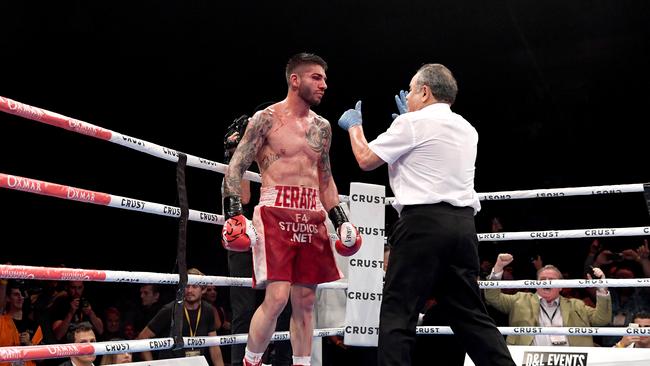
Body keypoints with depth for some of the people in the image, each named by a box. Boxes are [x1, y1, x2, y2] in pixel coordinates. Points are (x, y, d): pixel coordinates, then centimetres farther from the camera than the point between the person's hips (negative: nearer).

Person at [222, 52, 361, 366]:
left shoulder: (322, 127, 16)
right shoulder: (266, 119, -2)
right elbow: (235, 168, -4)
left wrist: (340, 219, 15)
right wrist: (233, 214, -14)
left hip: (312, 218, 6)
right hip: (276, 214, -6)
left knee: (305, 301, 7)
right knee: (277, 297, -14)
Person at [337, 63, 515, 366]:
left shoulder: (413, 122, -2)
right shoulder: (467, 130, 20)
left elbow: (366, 159, 4)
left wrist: (354, 126, 22)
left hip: (423, 222, -7)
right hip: (463, 224, 7)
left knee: (397, 312, -3)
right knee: (470, 312, 11)